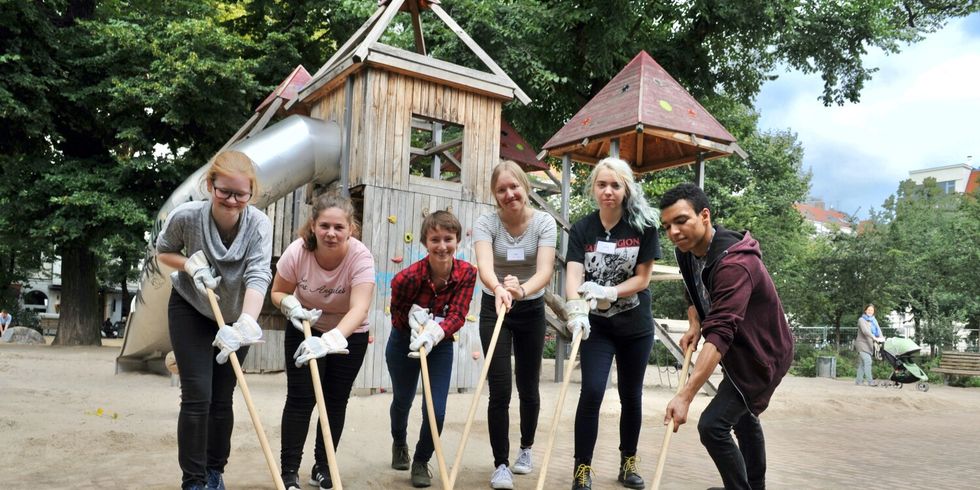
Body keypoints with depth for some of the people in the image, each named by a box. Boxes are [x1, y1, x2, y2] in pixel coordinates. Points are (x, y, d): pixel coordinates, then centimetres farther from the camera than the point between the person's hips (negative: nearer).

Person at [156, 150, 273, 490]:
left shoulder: (259, 225, -26)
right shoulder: (186, 216, -25)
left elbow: (258, 276, -37)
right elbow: (163, 252, -4)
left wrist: (245, 324, -53)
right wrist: (190, 265, -26)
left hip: (235, 314, 1)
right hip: (190, 310, -1)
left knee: (222, 399, 9)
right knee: (197, 397, -8)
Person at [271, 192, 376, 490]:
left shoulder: (360, 257, -32)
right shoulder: (297, 252, -25)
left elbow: (359, 309, -43)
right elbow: (278, 292, -8)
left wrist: (331, 340, -59)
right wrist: (292, 306, -31)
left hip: (349, 334, 0)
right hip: (305, 329, 1)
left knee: (336, 400, 7)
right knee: (300, 399, -4)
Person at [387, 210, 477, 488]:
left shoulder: (466, 273, -22)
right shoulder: (407, 277, -30)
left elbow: (457, 316, -25)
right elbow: (397, 312, -12)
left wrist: (435, 333, -43)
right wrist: (414, 317, -32)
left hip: (441, 344, 1)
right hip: (404, 342, -1)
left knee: (436, 409, -7)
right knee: (403, 400, 22)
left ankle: (421, 462, 23)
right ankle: (399, 443, 56)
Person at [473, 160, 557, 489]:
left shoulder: (544, 223, -15)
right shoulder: (486, 223, -16)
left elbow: (545, 270, -28)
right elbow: (484, 264, -35)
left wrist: (522, 289, -50)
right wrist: (498, 288, -57)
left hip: (531, 310, 1)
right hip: (494, 309, -1)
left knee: (528, 386, 12)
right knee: (500, 390, -7)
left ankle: (526, 449, 36)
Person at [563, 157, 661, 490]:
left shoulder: (644, 225, -10)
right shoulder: (582, 229, -8)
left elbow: (642, 278, -10)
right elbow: (573, 275, -21)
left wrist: (606, 293, -26)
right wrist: (577, 310, -41)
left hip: (635, 325, 1)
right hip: (597, 325, 0)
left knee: (631, 396, 12)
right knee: (591, 392, -10)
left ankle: (628, 463, 31)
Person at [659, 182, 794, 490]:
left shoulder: (734, 264, -36)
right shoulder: (687, 252, -8)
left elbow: (720, 334, -45)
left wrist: (685, 396, -51)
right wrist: (694, 327, -8)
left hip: (763, 355, -10)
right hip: (739, 350, 10)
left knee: (712, 425, -18)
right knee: (743, 418, 26)